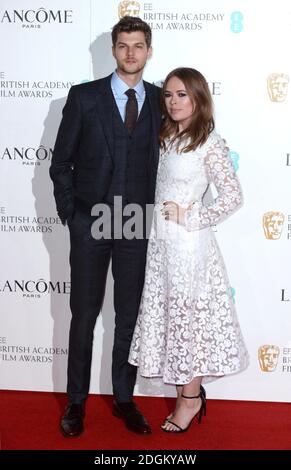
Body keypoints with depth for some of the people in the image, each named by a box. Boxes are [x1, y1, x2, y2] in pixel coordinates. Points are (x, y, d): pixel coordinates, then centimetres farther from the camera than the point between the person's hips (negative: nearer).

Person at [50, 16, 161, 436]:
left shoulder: (161, 101, 5)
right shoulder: (84, 97, 0)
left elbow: (163, 163, 10)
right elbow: (61, 162, 2)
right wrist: (70, 211, -3)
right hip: (90, 224, -1)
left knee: (129, 316, 10)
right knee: (84, 315, 7)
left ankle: (124, 399, 26)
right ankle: (76, 401, 22)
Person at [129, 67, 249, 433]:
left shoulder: (210, 143, -10)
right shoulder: (166, 137, 10)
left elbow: (232, 196, -12)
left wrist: (187, 217, -12)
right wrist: (161, 220, 4)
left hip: (188, 243, -7)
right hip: (160, 241, 7)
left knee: (189, 316, 3)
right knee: (169, 315, 11)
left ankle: (190, 397, 19)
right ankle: (188, 390, 26)